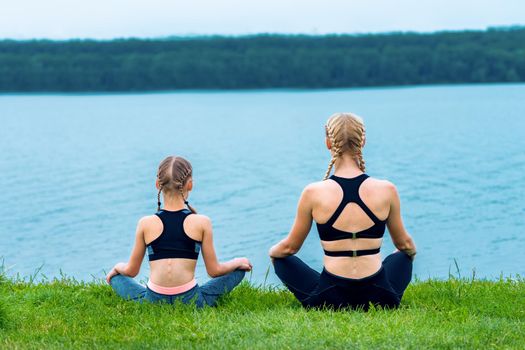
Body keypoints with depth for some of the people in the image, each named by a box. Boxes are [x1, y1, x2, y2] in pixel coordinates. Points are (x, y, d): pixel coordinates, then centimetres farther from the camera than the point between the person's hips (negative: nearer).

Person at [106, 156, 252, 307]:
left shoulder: (146, 224, -4)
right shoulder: (202, 222, -8)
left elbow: (131, 271, 6)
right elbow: (214, 271, 1)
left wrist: (117, 266, 29)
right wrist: (238, 262, 21)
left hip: (152, 302, 1)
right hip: (191, 302, -1)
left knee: (115, 276, 28)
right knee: (239, 269, 17)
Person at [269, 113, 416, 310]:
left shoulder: (314, 193, -9)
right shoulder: (387, 191, -6)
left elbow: (290, 247, 5)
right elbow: (404, 244, 11)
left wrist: (272, 251, 29)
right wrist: (412, 252, 36)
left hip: (330, 300, -2)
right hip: (379, 300, 2)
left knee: (282, 260, 26)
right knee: (402, 258, 36)